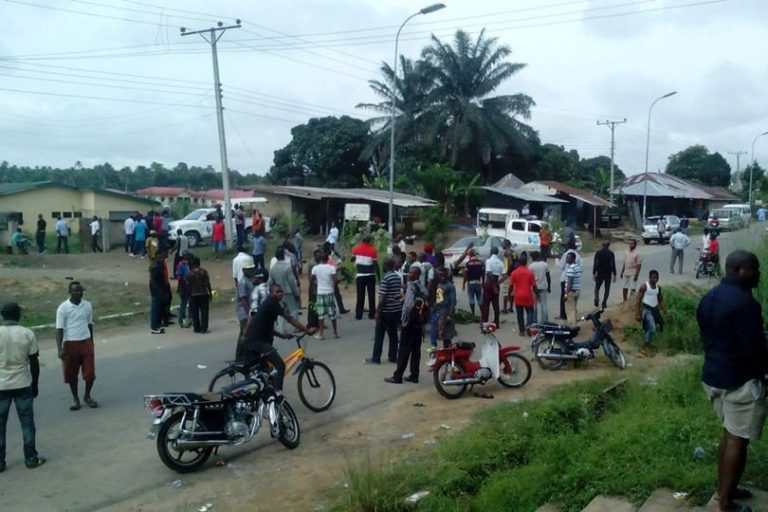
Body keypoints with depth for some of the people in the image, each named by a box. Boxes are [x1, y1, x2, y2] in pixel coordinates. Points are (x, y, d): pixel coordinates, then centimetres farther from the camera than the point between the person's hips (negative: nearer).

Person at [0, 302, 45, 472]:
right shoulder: (28, 334, -6)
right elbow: (34, 363, -3)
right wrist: (35, 385, 8)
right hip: (23, 385, 0)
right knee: (27, 422, 10)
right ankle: (31, 459, 14)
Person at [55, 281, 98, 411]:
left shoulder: (87, 305, 2)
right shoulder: (63, 308, -10)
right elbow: (59, 329, -10)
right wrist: (60, 349, -15)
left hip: (86, 343, 3)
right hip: (70, 344, -3)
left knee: (90, 372, 2)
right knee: (71, 374, 8)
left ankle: (87, 396, 24)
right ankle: (75, 398, 26)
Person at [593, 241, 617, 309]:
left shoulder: (598, 253, -4)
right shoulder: (611, 253, -5)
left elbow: (595, 264, -4)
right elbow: (613, 265, -5)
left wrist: (594, 273, 2)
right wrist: (614, 275, 0)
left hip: (600, 273, 0)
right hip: (608, 274, 0)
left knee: (597, 287, 12)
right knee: (607, 289, 10)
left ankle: (596, 298, -13)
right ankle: (604, 303, 8)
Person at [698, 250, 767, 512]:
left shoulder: (709, 298, 7)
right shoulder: (744, 302, -22)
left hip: (713, 375, 9)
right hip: (740, 380, -9)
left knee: (729, 433, 21)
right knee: (738, 439, 2)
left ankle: (723, 488, 31)